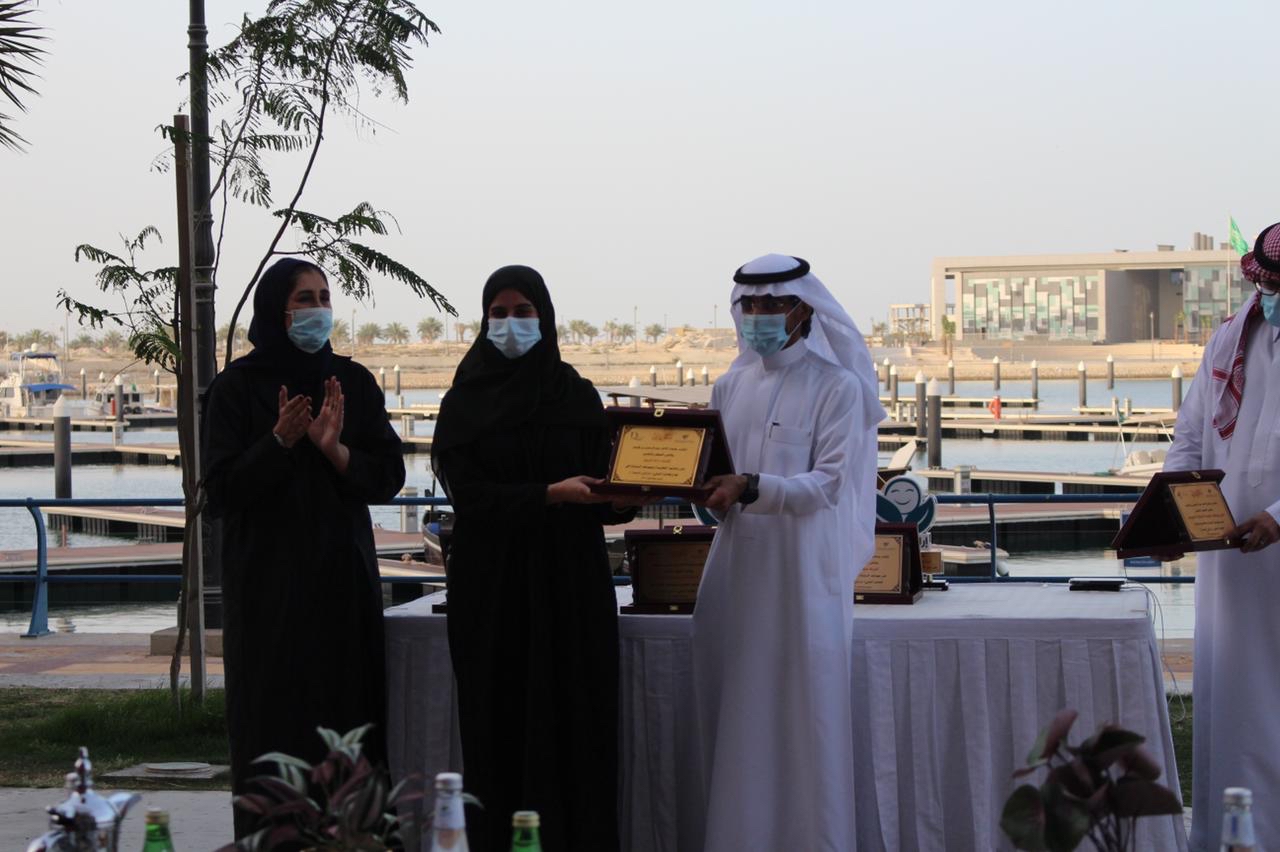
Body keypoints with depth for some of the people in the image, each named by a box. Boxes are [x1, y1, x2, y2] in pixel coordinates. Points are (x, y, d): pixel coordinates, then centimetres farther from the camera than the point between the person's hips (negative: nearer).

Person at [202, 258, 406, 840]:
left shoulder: (352, 382, 8)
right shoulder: (238, 385, -2)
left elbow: (390, 477, 3)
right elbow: (220, 490, -6)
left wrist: (334, 449, -14)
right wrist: (280, 442, -19)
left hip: (343, 577, 3)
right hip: (268, 581, -3)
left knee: (348, 718, 0)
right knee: (275, 721, -4)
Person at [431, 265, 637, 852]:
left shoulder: (577, 397, 8)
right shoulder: (465, 403, 4)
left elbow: (604, 488, 5)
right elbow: (469, 495, -7)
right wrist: (551, 494, -17)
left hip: (570, 582, 1)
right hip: (492, 585, -1)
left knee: (575, 718, -2)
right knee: (501, 721, -2)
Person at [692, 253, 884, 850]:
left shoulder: (836, 387, -3)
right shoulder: (732, 386, 13)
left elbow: (828, 483, -12)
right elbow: (715, 472, 15)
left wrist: (751, 488, -24)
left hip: (803, 575, -5)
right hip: (738, 568, 5)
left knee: (804, 717, -3)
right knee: (737, 722, 5)